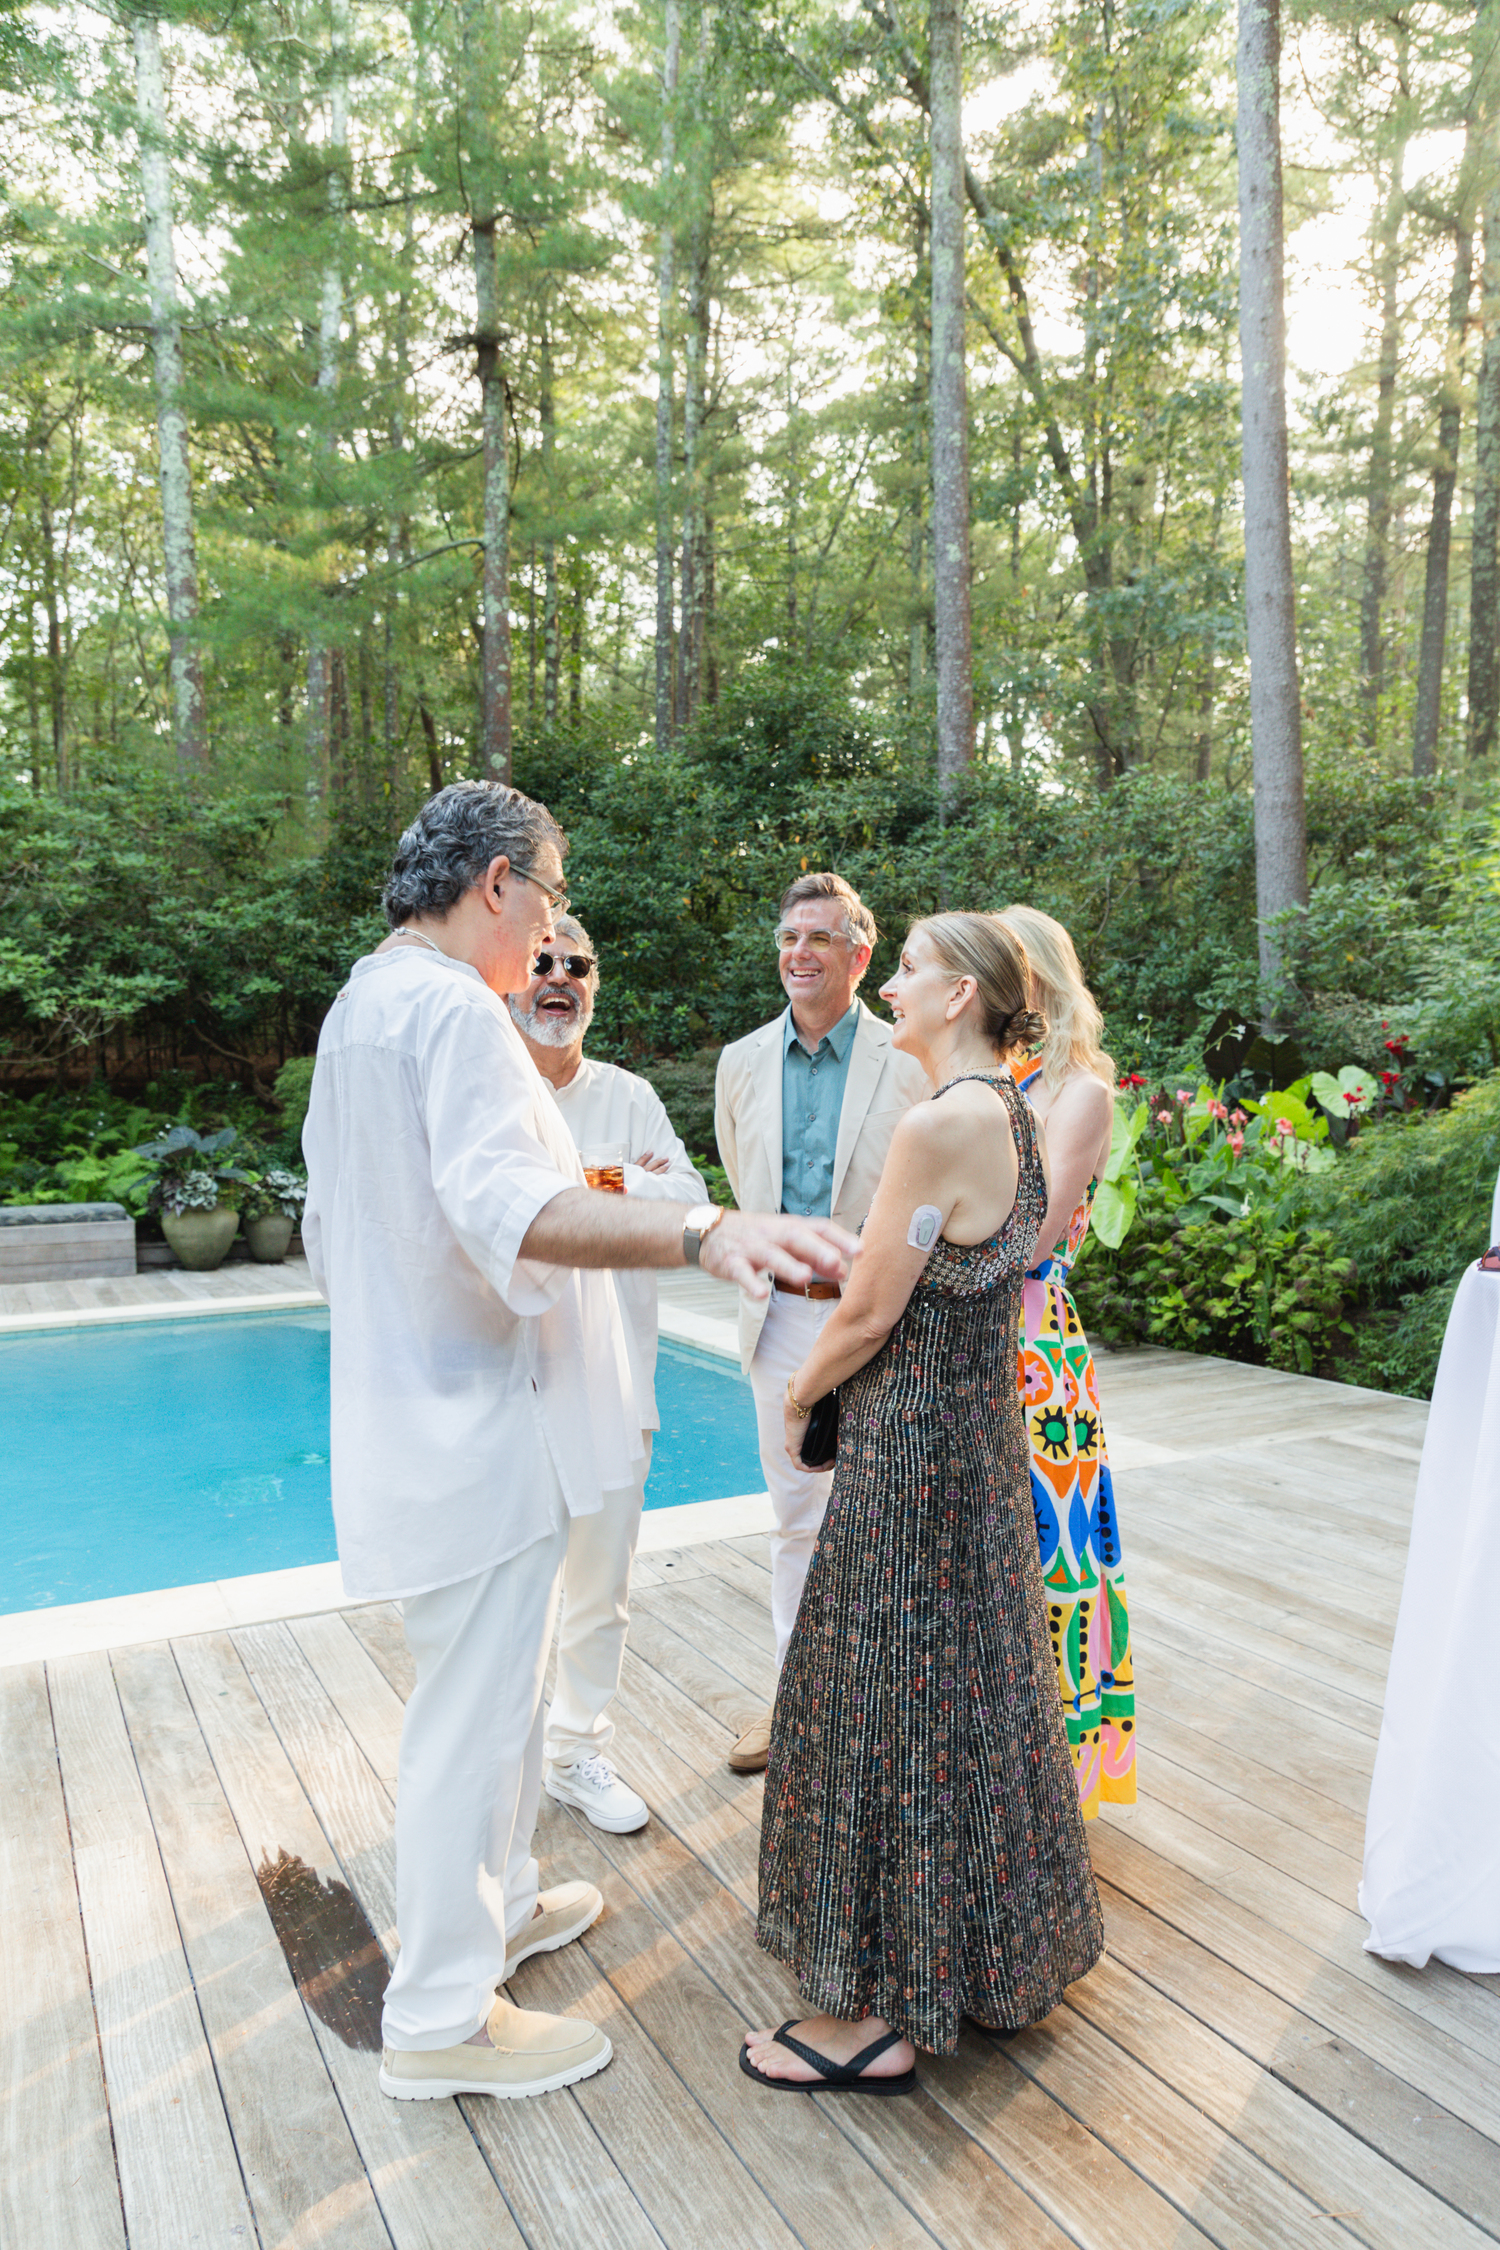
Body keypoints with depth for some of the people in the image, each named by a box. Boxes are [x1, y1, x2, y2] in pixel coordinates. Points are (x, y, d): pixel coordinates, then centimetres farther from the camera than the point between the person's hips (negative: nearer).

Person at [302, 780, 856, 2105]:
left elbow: (333, 1226, 20)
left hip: (422, 1405, 10)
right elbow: (509, 1208, -35)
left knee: (493, 1693, 24)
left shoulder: (361, 1005, 14)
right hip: (480, 1425, -10)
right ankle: (442, 2019, 19)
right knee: (474, 1712, 3)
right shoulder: (454, 1010, -19)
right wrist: (703, 1233, -46)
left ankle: (497, 1906, 42)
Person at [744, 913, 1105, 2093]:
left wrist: (798, 1397, -1)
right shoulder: (1011, 1113, 7)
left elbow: (868, 1314, -19)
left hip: (913, 1443, -9)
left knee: (891, 1704, 4)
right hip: (984, 1427, 9)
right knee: (966, 1690, 22)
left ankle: (886, 2013, 21)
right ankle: (988, 1949, 42)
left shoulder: (941, 1123, -23)